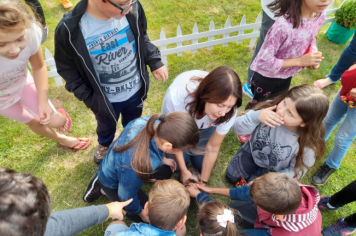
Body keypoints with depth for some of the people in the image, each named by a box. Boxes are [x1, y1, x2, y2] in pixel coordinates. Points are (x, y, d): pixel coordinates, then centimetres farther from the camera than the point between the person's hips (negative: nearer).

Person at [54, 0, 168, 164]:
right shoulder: (69, 29, -31)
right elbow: (66, 68, -14)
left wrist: (155, 62, -8)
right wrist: (87, 97, -15)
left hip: (135, 90, 2)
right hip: (105, 99, -2)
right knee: (106, 126, 31)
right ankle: (104, 144, 68)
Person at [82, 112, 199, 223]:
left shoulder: (150, 121, -30)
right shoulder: (137, 166, -47)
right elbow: (127, 196, -26)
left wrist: (162, 159, 10)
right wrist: (141, 213, -6)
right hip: (113, 183, -7)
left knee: (166, 172, 18)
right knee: (149, 216, 10)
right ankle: (102, 188, 11)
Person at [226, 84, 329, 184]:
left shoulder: (307, 144, -36)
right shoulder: (269, 108, -33)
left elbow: (296, 171, -17)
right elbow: (237, 128, -27)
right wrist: (256, 116, -47)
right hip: (252, 151, 2)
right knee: (232, 176, 8)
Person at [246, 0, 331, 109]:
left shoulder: (320, 15, -13)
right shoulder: (284, 25, -35)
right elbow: (264, 61, -30)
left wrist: (314, 57, -13)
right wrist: (299, 61, -27)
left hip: (287, 77, 6)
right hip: (266, 78, -6)